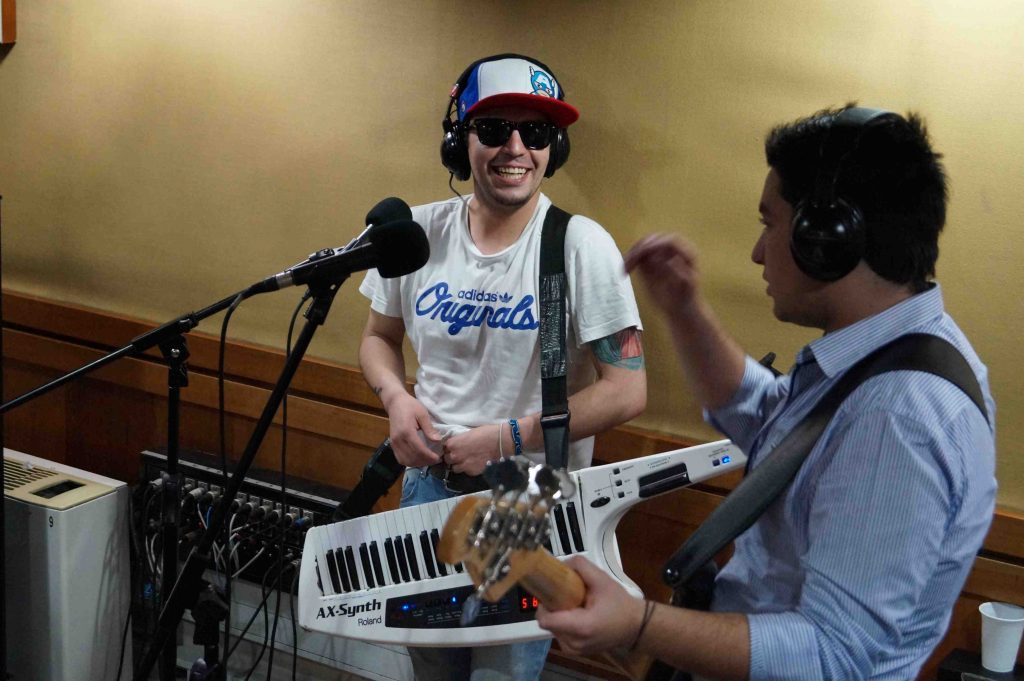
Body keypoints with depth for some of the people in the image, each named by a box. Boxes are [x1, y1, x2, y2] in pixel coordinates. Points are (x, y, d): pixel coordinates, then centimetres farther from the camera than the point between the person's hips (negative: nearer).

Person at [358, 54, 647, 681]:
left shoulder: (581, 246, -18)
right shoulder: (421, 232, -5)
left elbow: (627, 392, -18)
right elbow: (380, 336, 11)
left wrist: (507, 438, -20)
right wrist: (397, 398, -9)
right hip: (429, 484, 4)